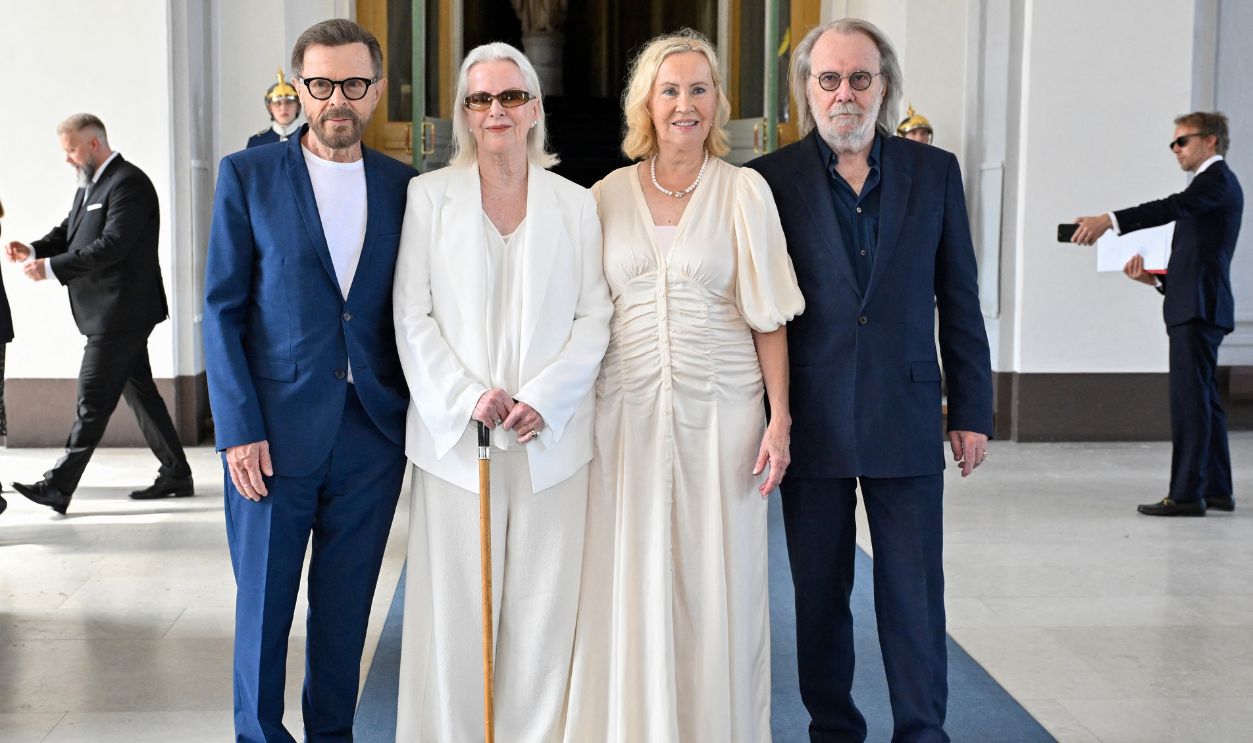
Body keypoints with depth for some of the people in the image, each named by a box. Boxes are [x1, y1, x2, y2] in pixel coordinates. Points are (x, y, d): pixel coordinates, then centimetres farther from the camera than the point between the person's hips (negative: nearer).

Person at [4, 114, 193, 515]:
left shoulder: (129, 184, -15)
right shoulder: (91, 184, 17)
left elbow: (111, 245, -23)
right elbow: (69, 230, 16)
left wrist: (52, 267, -22)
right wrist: (34, 250, -4)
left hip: (120, 312, -10)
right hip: (112, 312, 10)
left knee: (93, 399, -7)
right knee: (139, 391, 13)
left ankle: (59, 486, -5)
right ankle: (176, 474, 20)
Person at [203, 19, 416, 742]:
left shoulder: (404, 186, 6)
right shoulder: (247, 175, 0)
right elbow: (223, 309, -2)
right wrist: (239, 429, -9)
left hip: (373, 432, 2)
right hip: (276, 432, -2)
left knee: (346, 606, 11)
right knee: (264, 601, 7)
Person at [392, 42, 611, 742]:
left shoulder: (576, 203, 8)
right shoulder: (429, 195, 6)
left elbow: (594, 317, 4)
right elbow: (413, 317, 1)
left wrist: (542, 400, -10)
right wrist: (468, 398, -11)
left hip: (551, 438, 1)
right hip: (456, 435, -1)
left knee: (543, 605, 3)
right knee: (455, 605, 1)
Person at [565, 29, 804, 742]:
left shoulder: (745, 190, 1)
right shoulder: (610, 194, 6)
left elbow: (769, 317, 0)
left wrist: (780, 418, -6)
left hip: (721, 409, -1)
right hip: (629, 410, 2)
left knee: (720, 583, 3)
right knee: (634, 582, 5)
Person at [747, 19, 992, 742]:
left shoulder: (934, 171, 5)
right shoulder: (771, 180, 0)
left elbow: (959, 299, 6)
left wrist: (972, 411, 4)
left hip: (906, 418, 1)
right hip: (811, 422, 0)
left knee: (915, 593, 4)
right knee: (819, 593, 10)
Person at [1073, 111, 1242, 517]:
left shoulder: (1218, 177, -6)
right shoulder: (1212, 182, 24)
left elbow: (1172, 207, -25)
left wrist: (1110, 220, -37)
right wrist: (1156, 279, 9)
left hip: (1199, 307, -11)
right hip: (1196, 306, 11)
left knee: (1190, 398, -11)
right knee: (1203, 399, 12)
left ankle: (1186, 493, -10)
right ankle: (1217, 489, 18)